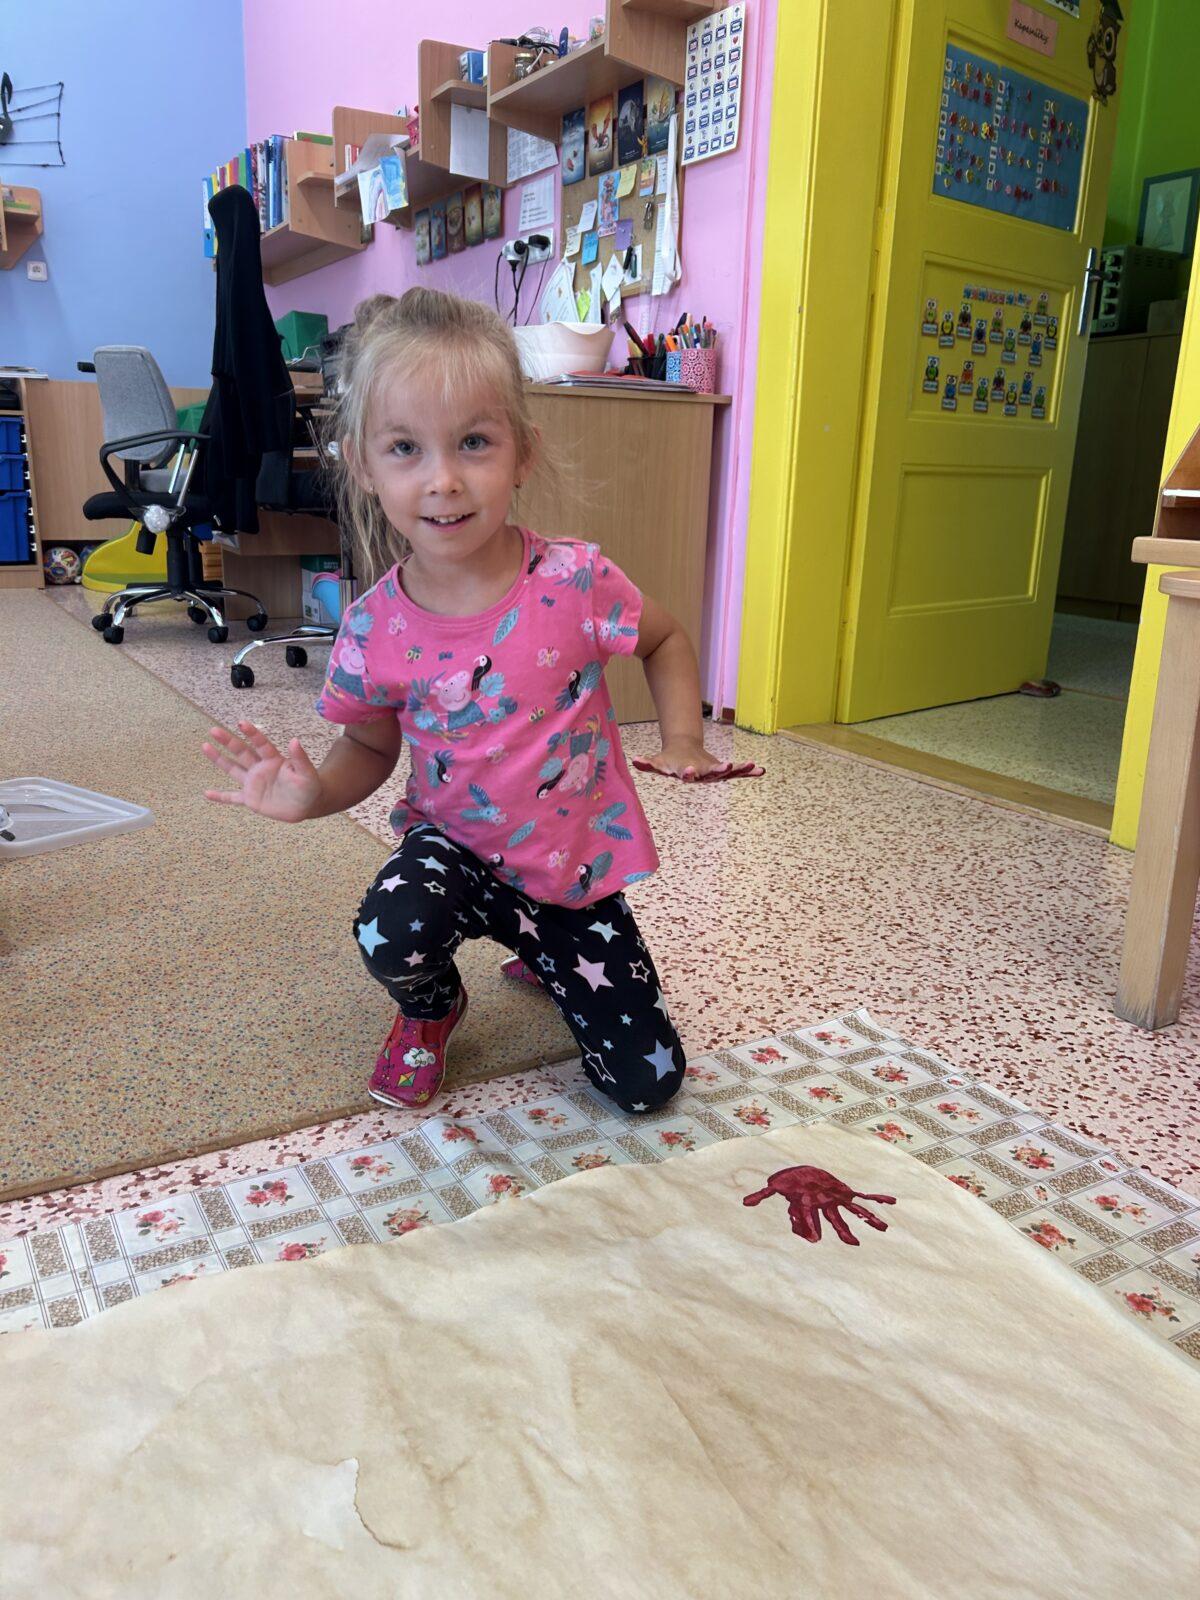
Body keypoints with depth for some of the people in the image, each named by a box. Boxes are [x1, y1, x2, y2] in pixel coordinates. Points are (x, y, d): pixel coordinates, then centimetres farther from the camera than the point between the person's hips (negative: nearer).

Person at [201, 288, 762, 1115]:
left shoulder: (576, 581, -20)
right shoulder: (375, 630, -14)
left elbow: (666, 641, 1)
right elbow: (371, 747, 3)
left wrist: (683, 743, -14)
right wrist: (313, 794, -18)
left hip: (576, 858, 0)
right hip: (459, 844, 0)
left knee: (647, 1082, 1)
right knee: (392, 936, -34)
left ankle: (541, 952, 31)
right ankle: (432, 1006, 6)